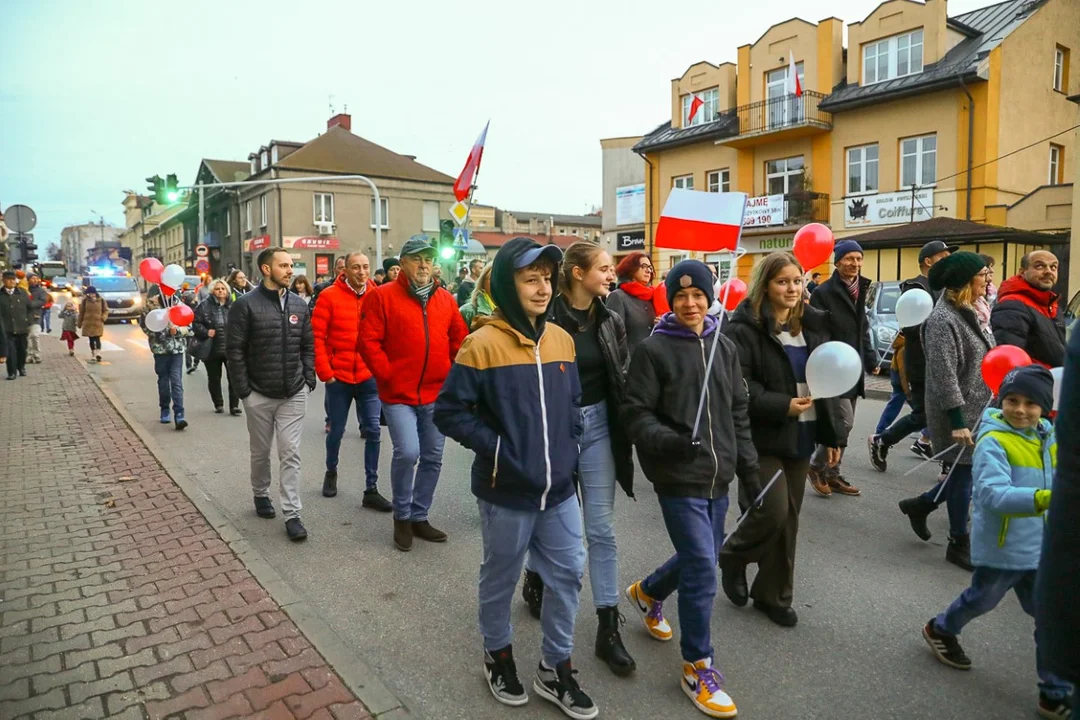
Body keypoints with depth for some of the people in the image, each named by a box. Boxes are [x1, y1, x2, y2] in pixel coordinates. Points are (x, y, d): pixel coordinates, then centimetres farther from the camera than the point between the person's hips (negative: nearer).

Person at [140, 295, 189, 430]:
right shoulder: (151, 305, 1)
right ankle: (165, 410, 30)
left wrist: (177, 330, -18)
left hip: (177, 349, -1)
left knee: (177, 381, -10)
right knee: (163, 380, 12)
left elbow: (188, 326, 2)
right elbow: (144, 324, -3)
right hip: (160, 349, 1)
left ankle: (179, 415, -14)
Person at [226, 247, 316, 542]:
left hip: (294, 395, 2)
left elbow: (308, 345, 11)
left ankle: (292, 514, 5)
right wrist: (243, 390, -10)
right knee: (261, 452, 15)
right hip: (259, 395, -2)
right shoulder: (246, 304, -8)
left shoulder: (298, 305, 5)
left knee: (291, 454, 1)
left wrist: (308, 379, 2)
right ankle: (261, 494, 39)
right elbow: (234, 350, -8)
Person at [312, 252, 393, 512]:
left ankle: (371, 490, 10)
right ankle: (331, 472, 41)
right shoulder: (329, 296, -6)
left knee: (373, 431, 1)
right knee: (336, 430, 13)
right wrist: (324, 372, -10)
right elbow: (316, 336, -7)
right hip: (338, 377, -1)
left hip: (370, 376, 2)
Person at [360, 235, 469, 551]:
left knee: (432, 458, 11)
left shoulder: (446, 299, 7)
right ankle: (401, 517, 10)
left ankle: (419, 517, 29)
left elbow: (460, 341, 12)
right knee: (407, 452, -15)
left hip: (437, 394, 5)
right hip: (398, 394, -5)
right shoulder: (383, 296, -5)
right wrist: (387, 375, -13)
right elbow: (368, 341, -9)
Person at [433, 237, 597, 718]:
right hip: (507, 492, -5)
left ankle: (556, 670, 33)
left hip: (559, 488, 5)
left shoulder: (561, 340, 3)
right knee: (500, 578, 14)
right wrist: (497, 448, -17)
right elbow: (450, 412, -13)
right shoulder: (484, 344, -15)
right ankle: (498, 656, 40)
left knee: (568, 574, 12)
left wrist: (570, 446, 4)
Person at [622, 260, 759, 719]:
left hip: (717, 476, 6)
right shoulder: (653, 349, -9)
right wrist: (668, 441, -28)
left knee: (700, 558, 18)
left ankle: (647, 593, 47)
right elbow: (635, 414, -11)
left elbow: (738, 413, 13)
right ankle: (698, 668, 13)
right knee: (702, 568, -6)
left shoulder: (724, 347, 8)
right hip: (678, 478, -6)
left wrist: (749, 469, 12)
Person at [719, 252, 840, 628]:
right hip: (761, 437, -6)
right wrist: (782, 405, -23)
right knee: (772, 511, -11)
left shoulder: (812, 326, 10)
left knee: (789, 519, 11)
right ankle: (733, 556, 21)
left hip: (800, 436, 6)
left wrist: (831, 434, 11)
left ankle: (774, 595, 26)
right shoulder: (744, 329, -11)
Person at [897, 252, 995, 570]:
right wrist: (957, 421, -24)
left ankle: (920, 505, 33)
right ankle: (959, 545, 19)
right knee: (964, 473, 3)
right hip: (959, 413, -9)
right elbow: (944, 376, -23)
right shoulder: (943, 320, -20)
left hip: (978, 409, 9)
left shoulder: (968, 313, 10)